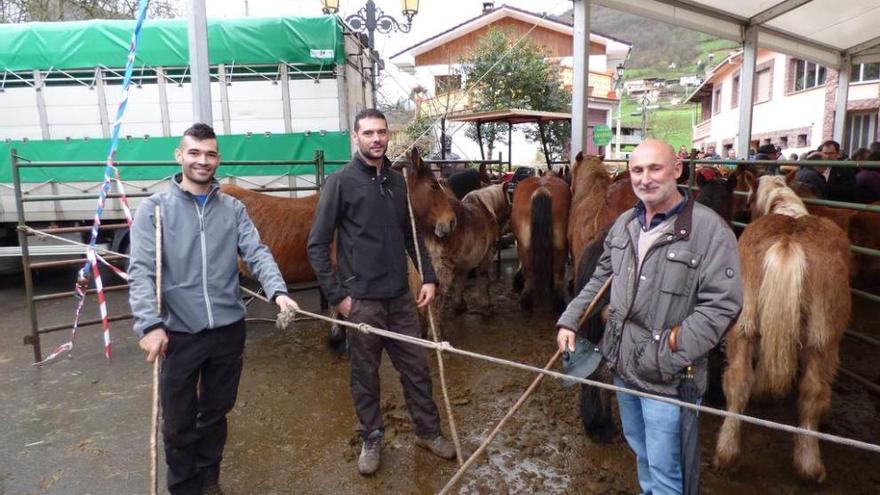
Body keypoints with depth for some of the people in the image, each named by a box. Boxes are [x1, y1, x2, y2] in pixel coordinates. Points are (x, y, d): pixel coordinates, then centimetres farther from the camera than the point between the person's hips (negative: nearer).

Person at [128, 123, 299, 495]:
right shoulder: (154, 208, -4)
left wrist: (277, 291, -24)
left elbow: (257, 253, -6)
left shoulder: (233, 208, 4)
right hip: (179, 333, -2)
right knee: (178, 422, 12)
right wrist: (150, 324, -23)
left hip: (229, 329, 3)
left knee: (216, 412, 19)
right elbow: (141, 271, -11)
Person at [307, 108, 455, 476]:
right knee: (365, 375, 11)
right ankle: (371, 440, 31)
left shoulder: (397, 181, 7)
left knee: (417, 367, 14)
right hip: (362, 300, -5)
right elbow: (317, 245, -9)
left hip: (400, 297, 5)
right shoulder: (340, 182, -9)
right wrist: (337, 295, -12)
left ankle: (428, 432, 32)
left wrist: (429, 277, 6)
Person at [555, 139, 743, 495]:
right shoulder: (624, 224, 4)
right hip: (622, 363, 7)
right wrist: (570, 320, 8)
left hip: (665, 373, -7)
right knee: (639, 448, 28)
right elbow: (601, 278, 15)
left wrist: (672, 350, -25)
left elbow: (722, 304, -20)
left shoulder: (710, 229, -18)